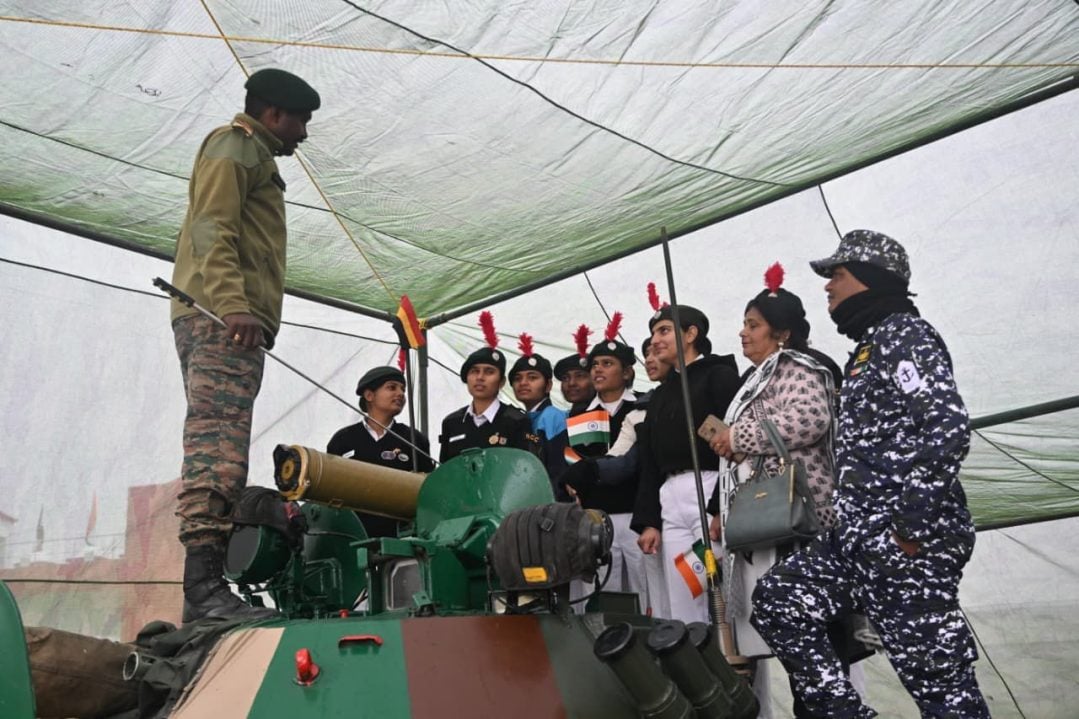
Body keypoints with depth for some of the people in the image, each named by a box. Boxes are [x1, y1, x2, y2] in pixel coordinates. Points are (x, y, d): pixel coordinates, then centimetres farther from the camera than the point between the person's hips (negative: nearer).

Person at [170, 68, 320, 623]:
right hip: (222, 318, -10)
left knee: (216, 449, 5)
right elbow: (212, 229, -13)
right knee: (217, 446, -19)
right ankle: (204, 583, -25)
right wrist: (232, 303, -26)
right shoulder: (236, 144, 3)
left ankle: (205, 588, 6)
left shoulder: (252, 156, 33)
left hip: (224, 321, 10)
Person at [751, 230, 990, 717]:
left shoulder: (904, 333, -7)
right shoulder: (871, 346, 23)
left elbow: (948, 428, -20)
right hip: (861, 536, 10)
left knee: (939, 679, -4)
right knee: (776, 600, 8)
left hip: (905, 543, -10)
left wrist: (913, 526, -22)